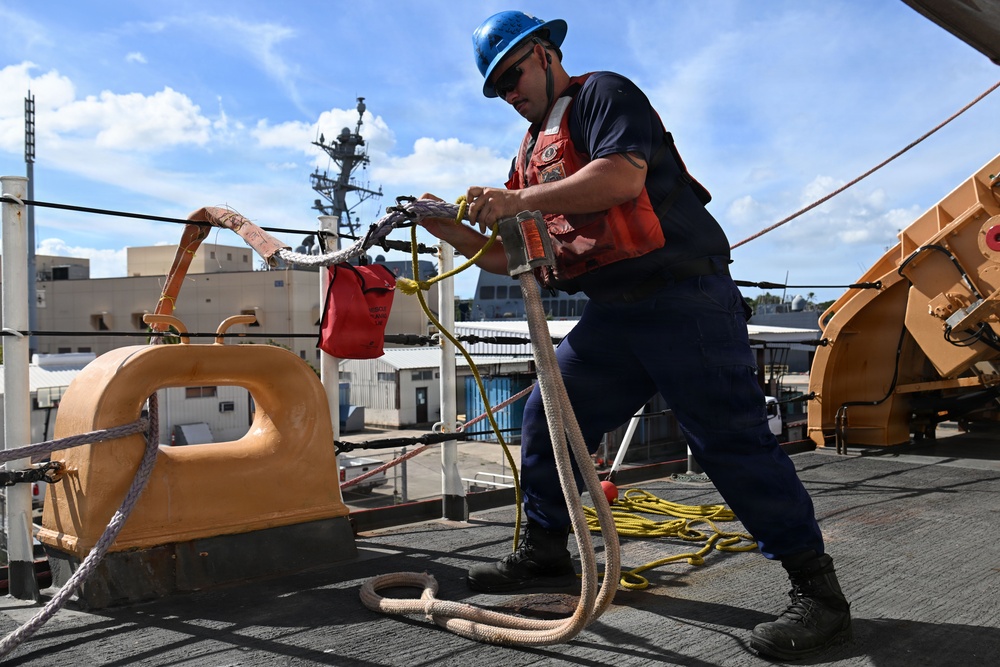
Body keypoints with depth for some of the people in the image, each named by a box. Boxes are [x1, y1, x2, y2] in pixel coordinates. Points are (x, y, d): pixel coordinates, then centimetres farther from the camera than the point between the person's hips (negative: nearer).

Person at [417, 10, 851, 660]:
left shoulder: (603, 93, 0)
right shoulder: (532, 154, 23)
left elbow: (622, 174, -21)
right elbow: (514, 258, 20)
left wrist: (521, 200, -19)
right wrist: (449, 230, 7)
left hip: (684, 296, -8)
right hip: (613, 315, 8)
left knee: (732, 440, -10)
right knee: (548, 416, 7)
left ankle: (819, 594, 1)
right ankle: (545, 553, 24)